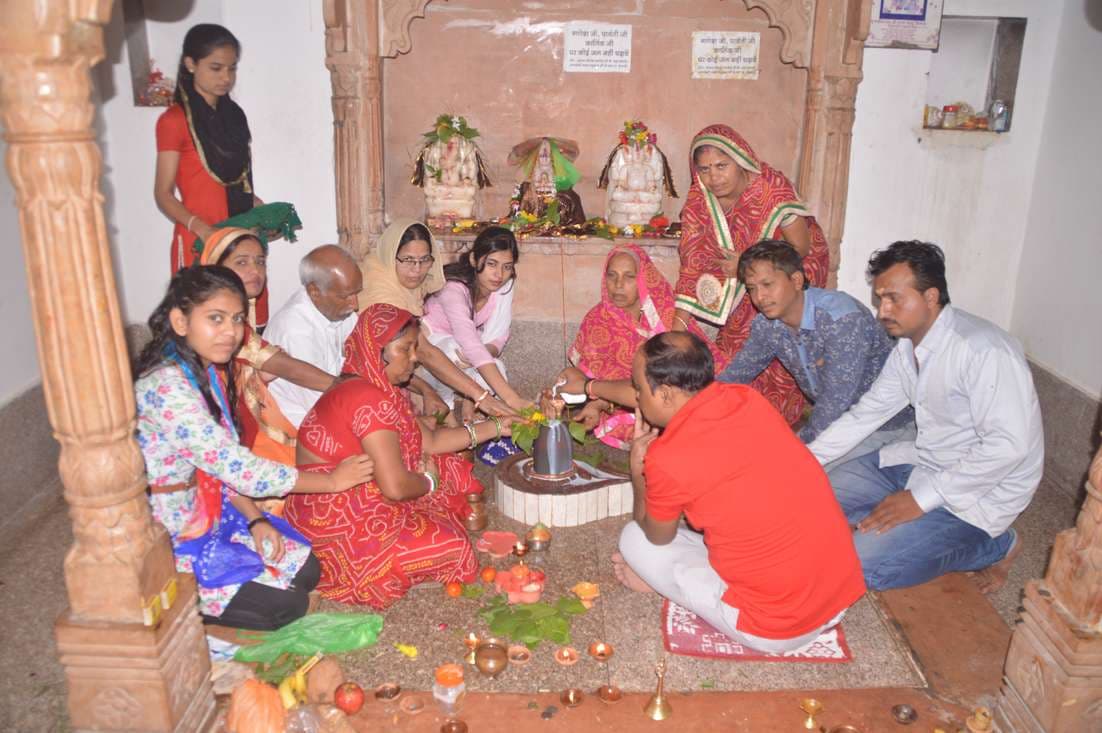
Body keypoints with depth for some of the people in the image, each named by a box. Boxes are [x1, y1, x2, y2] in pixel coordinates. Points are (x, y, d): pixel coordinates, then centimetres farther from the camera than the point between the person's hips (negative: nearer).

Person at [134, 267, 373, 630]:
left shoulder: (209, 373, 2)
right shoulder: (166, 386, -28)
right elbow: (237, 466, -27)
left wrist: (255, 520, -5)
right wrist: (332, 480, -18)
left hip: (210, 515, 9)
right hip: (171, 541, -8)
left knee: (305, 570, 4)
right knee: (287, 604, -9)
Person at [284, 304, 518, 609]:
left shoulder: (384, 390, 7)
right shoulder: (368, 398, -26)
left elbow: (430, 442, 11)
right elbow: (395, 487, -28)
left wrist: (495, 427, 9)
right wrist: (428, 480, -6)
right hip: (335, 523, -10)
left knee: (450, 469, 15)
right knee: (451, 547, -13)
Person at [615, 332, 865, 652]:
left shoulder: (666, 460, -21)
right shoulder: (747, 398, -1)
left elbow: (656, 536, 1)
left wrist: (638, 471, 13)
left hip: (776, 631, -6)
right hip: (845, 590, 7)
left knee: (634, 539, 5)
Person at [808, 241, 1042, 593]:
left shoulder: (983, 350, -26)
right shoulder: (908, 346, 2)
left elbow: (1010, 444, -29)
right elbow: (868, 411, 8)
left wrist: (921, 498, -26)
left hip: (979, 489, -8)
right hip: (921, 461, 8)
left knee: (861, 565, -19)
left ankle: (993, 545, 1)